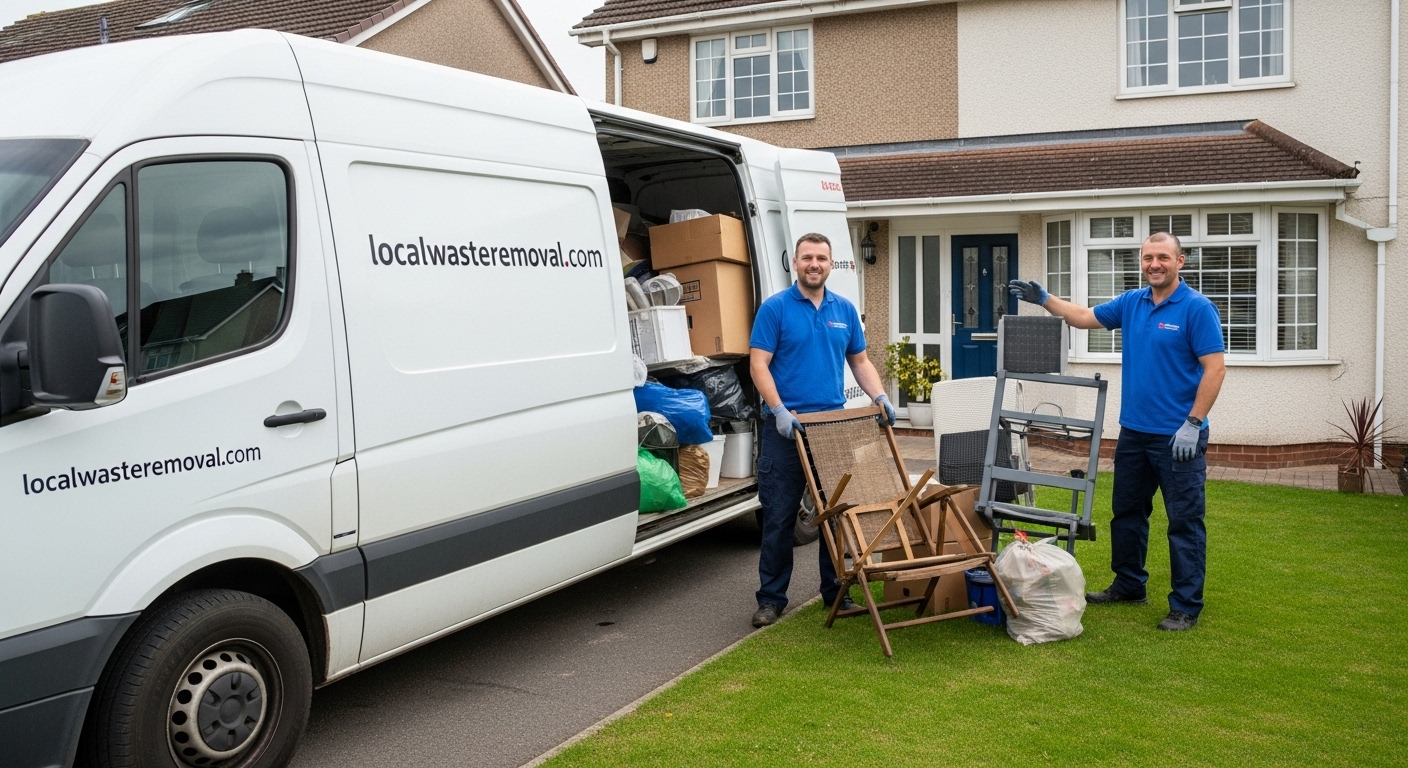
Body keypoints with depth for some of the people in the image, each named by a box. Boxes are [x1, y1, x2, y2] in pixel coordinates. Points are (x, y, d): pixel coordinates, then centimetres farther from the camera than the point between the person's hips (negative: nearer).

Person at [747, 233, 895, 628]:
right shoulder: (775, 308, -4)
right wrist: (779, 411, -19)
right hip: (786, 427, -4)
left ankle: (836, 591, 22)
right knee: (779, 516, 1)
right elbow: (759, 364, -9)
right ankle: (771, 597, 11)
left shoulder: (845, 310, 10)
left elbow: (860, 361, 16)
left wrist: (880, 397, 0)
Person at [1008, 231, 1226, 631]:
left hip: (1178, 437, -7)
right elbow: (1083, 317, 21)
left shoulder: (1197, 308, -11)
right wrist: (1045, 299, 11)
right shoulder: (1131, 303, 9)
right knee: (1127, 512, 17)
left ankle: (1186, 606, 7)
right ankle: (1129, 585, 32)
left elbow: (1215, 368, -15)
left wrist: (1192, 423, -19)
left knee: (1185, 521, 0)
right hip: (1134, 432, 7)